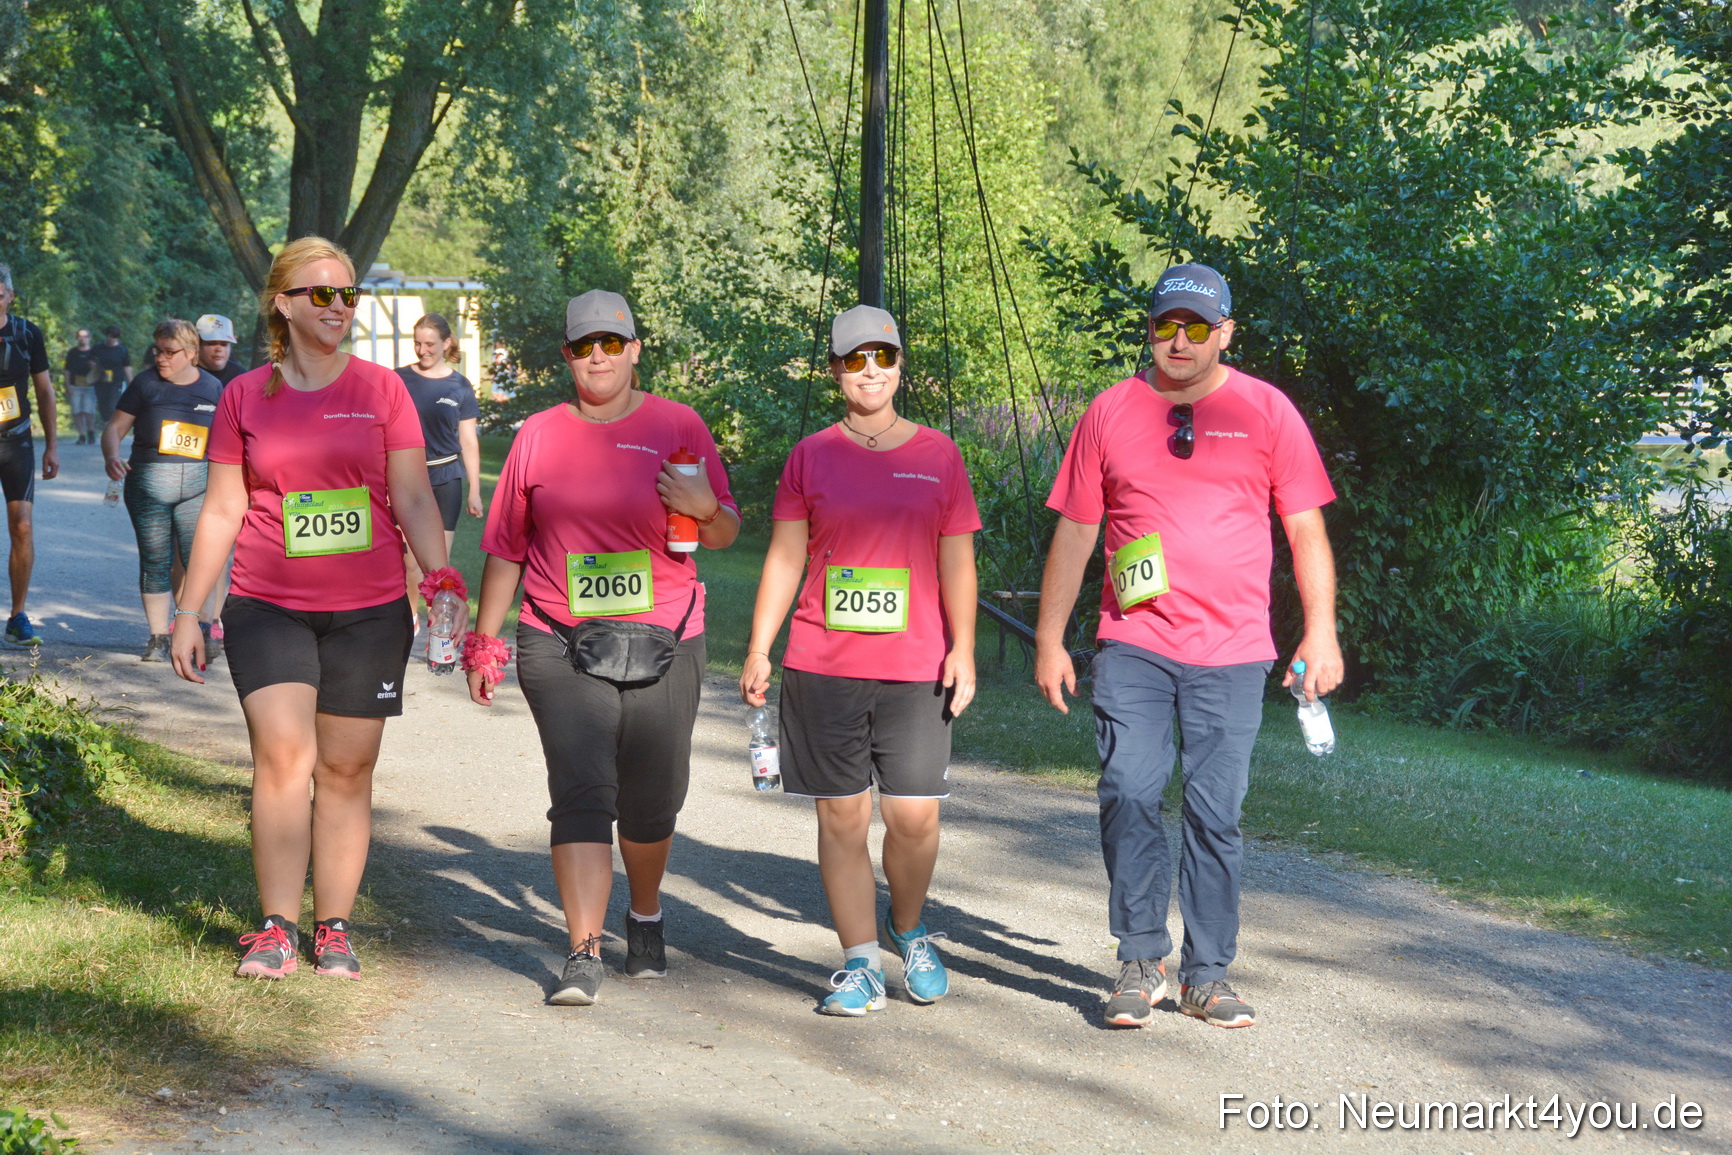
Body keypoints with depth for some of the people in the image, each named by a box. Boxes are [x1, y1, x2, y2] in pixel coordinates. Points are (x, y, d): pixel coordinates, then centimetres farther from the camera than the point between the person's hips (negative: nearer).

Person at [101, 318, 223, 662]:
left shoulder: (212, 387, 8)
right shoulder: (146, 383, 3)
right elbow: (115, 426, 3)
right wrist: (112, 457, -16)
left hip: (197, 483, 1)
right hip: (149, 482, -1)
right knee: (154, 562, 1)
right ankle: (158, 638, 8)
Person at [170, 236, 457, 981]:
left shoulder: (381, 389, 4)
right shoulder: (244, 397, 6)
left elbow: (414, 502, 1)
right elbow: (221, 511, 9)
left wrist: (444, 586, -11)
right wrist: (188, 611, 7)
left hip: (369, 611, 0)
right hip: (268, 609, 0)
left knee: (346, 771, 5)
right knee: (282, 754, -14)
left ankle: (334, 930, 14)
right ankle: (277, 929, -8)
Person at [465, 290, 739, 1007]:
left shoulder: (677, 426, 5)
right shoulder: (539, 435, 8)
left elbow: (725, 534, 9)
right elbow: (507, 545, 12)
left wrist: (705, 508, -14)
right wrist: (484, 639, 11)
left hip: (663, 643, 0)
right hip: (560, 645, 0)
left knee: (652, 800, 10)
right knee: (581, 792, -11)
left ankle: (645, 917, 36)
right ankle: (583, 953, -11)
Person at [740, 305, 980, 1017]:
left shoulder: (938, 454, 9)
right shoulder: (811, 456, 7)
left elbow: (956, 559, 8)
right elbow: (784, 557, 8)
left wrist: (962, 648, -1)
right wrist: (758, 652, 2)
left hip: (916, 668, 0)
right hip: (822, 666, 0)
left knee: (914, 815, -4)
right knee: (842, 815, 2)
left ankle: (910, 928, 24)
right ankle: (860, 961, 11)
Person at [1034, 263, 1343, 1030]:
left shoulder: (1265, 411, 5)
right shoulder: (1111, 412, 8)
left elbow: (1306, 529, 6)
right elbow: (1075, 532, 11)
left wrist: (1321, 632, -1)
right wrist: (1049, 639, 9)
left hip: (1231, 651, 0)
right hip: (1132, 645, 1)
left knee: (1217, 813, 2)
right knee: (1129, 795, -9)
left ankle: (1207, 977, 12)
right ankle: (1140, 961, 6)